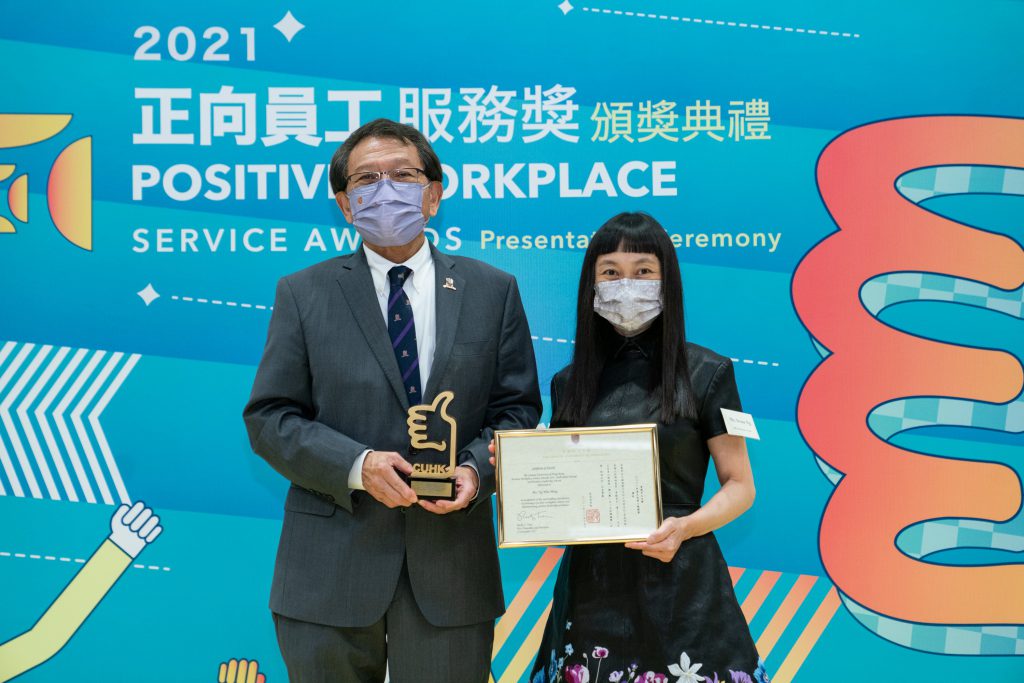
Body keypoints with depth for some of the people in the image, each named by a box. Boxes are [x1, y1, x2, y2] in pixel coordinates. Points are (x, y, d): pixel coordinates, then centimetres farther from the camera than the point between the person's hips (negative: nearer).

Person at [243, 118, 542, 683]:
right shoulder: (304, 294, 4)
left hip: (451, 571, 1)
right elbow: (268, 417, 0)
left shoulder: (492, 291, 7)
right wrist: (355, 466, -16)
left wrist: (477, 471, -13)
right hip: (331, 568, 0)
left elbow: (517, 408, 7)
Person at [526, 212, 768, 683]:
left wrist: (686, 526, -18)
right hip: (591, 587, 3)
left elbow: (740, 486, -1)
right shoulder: (570, 384, 9)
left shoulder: (706, 374, -2)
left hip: (680, 586, -3)